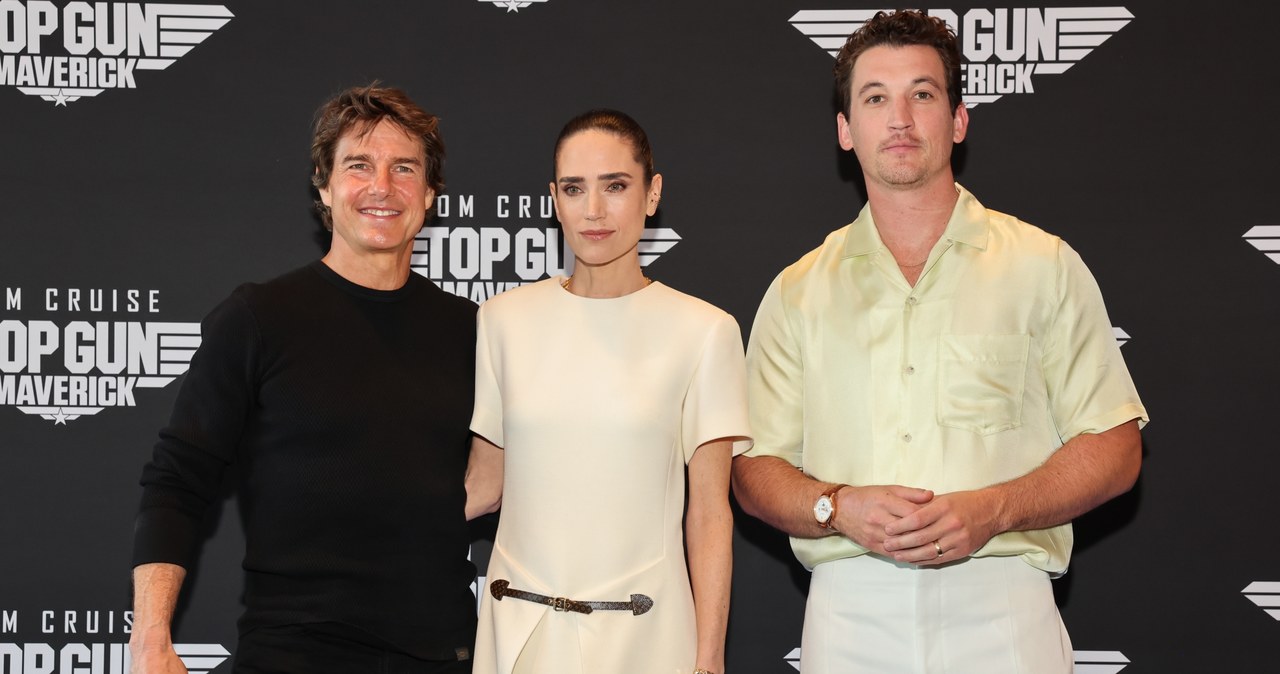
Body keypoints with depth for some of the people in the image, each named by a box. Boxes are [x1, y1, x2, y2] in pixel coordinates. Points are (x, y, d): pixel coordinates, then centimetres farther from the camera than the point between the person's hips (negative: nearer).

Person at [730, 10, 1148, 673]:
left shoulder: (1044, 266, 5)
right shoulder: (798, 291, 10)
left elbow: (1114, 447, 2)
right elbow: (755, 470, 9)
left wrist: (992, 509, -13)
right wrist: (841, 508, -11)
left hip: (1000, 613, -1)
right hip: (847, 613, 1)